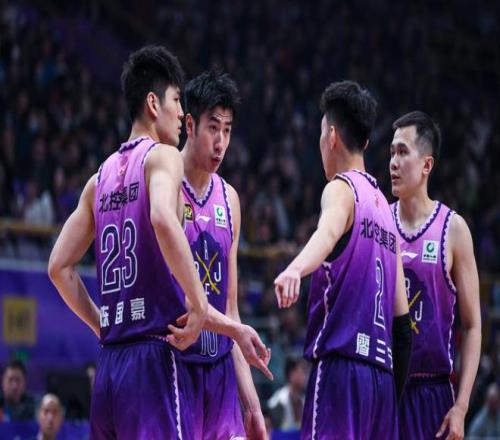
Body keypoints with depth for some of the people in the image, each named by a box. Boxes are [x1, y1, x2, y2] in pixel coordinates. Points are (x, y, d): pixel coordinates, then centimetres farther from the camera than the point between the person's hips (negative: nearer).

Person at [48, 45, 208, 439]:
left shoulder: (101, 177, 18)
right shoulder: (163, 156, -3)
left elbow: (59, 266, 17)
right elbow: (163, 219, -25)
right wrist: (198, 304, -18)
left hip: (109, 362, 8)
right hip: (153, 357, -8)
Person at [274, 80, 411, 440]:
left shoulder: (342, 188, -2)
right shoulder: (384, 206, 21)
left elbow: (329, 232, -28)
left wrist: (296, 269, -48)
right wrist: (393, 392, 23)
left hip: (341, 365, -8)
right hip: (381, 372, 8)